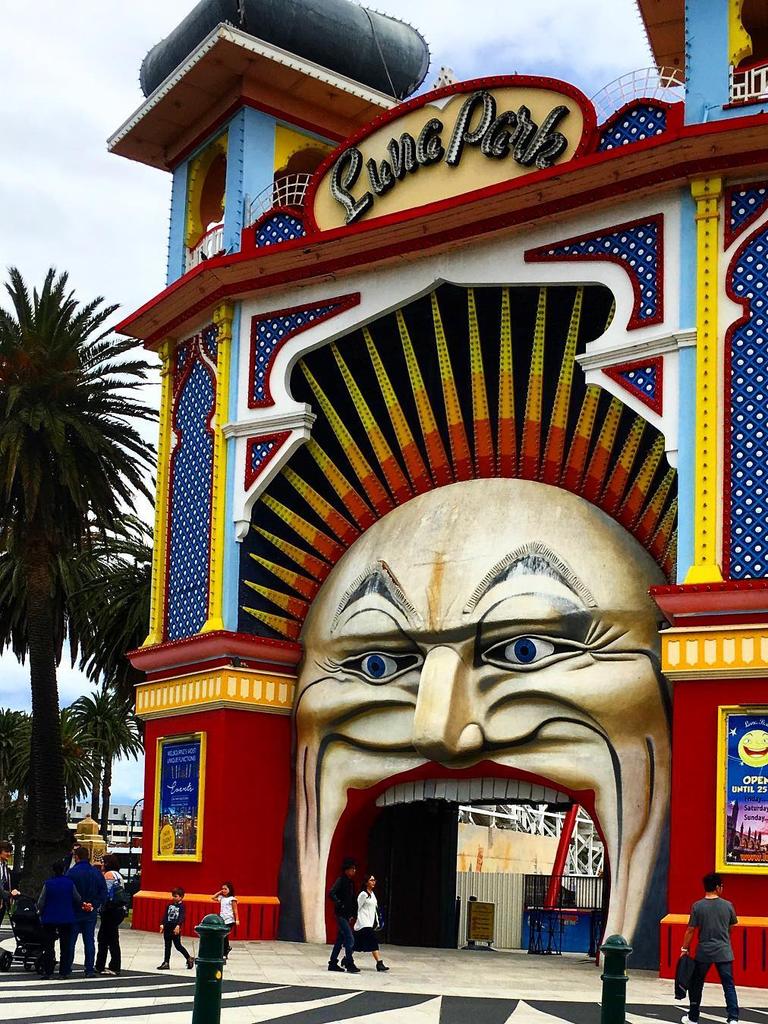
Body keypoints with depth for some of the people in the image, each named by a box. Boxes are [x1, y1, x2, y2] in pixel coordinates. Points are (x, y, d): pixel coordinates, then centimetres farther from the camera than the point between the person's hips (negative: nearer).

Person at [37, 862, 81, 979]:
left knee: (48, 947, 7)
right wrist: (74, 911, 20)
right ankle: (63, 971, 5)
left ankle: (47, 972, 3)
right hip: (66, 920, 1)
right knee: (65, 946, 7)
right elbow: (78, 900, 2)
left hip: (49, 919, -1)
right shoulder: (70, 884, -4)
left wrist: (41, 913, 12)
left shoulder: (48, 884, -8)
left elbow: (40, 903, -6)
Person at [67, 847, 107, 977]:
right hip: (91, 913, 3)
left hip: (74, 912, -3)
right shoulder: (97, 873, 2)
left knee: (70, 940, 5)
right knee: (89, 941, 7)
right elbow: (104, 892, 2)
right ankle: (89, 970, 6)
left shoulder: (71, 872, -10)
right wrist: (95, 905, 5)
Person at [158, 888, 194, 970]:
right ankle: (166, 963, 13)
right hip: (167, 928, 6)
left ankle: (189, 958, 14)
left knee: (178, 946, -3)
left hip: (175, 929, -6)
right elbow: (165, 915, 11)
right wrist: (162, 924, 0)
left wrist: (178, 926, -30)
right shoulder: (170, 905, 10)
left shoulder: (182, 906, -7)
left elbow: (182, 917, -17)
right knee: (167, 946, 9)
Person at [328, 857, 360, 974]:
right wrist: (340, 905, -20)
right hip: (341, 915, -9)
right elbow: (331, 894, -22)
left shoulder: (351, 882, 14)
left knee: (340, 940, 12)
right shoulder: (341, 880, -11)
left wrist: (353, 914, 11)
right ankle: (350, 964, -8)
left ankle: (332, 964, 18)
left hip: (347, 915, 9)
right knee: (350, 939, -11)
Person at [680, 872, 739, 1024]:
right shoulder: (727, 905, -2)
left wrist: (684, 949, 4)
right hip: (724, 952, 0)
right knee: (729, 986, 4)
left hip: (703, 953, 0)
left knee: (696, 985, 14)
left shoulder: (697, 906, -6)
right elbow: (732, 927, 10)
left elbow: (690, 930, -5)